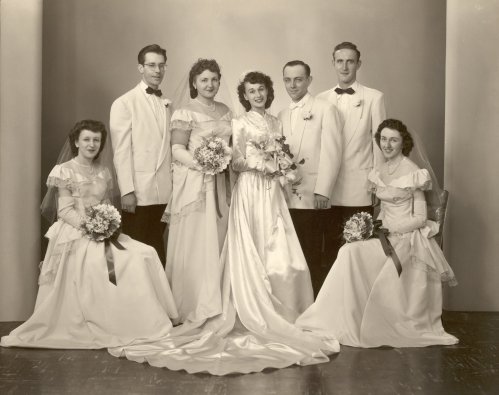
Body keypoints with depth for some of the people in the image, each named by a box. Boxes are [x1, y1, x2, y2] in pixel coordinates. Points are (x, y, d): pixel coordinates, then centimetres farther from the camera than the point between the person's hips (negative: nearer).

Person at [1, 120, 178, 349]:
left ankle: (144, 320, -11)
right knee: (95, 262, -36)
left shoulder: (104, 172, 16)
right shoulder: (65, 171, 0)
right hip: (76, 232, -5)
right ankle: (100, 327, -21)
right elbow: (65, 211, -7)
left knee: (144, 254, -17)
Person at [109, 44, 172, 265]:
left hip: (163, 192, 5)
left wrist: (173, 186, 9)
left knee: (158, 251, 8)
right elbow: (121, 150, -8)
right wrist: (127, 191, -13)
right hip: (138, 192, -5)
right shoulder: (124, 103, -3)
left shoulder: (166, 105, 15)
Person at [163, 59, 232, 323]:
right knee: (193, 245, -3)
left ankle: (213, 306, 17)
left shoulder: (225, 111, 15)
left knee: (217, 245, 7)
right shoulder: (185, 113, -4)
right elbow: (177, 150, -10)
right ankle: (191, 309, 7)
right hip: (193, 185, -6)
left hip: (218, 185, 6)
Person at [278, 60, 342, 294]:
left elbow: (331, 153, -6)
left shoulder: (325, 109, 2)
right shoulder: (282, 115, 19)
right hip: (288, 198, 5)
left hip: (313, 198, -5)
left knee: (313, 260, -3)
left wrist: (322, 192, -14)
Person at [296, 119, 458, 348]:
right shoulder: (379, 173, 12)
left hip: (407, 238, -6)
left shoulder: (413, 172, -8)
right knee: (350, 251, -20)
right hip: (385, 235, 6)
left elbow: (420, 218, -9)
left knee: (352, 253, -25)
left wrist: (388, 228, -15)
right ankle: (344, 322, -14)